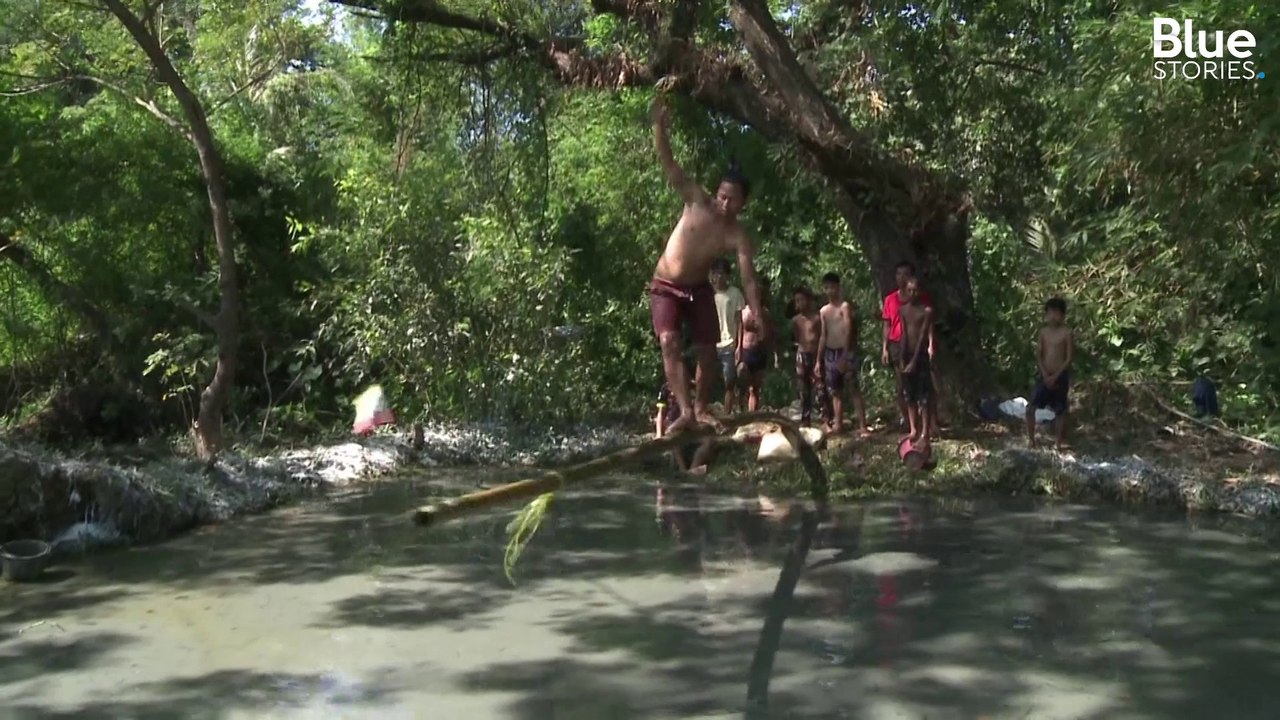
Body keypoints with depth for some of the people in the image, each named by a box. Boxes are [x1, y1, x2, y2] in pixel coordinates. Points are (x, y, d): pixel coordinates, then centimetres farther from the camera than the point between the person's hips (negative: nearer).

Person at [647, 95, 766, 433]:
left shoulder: (738, 238, -15)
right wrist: (659, 127, -35)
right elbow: (670, 168, -21)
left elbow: (749, 280, -18)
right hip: (665, 287, -2)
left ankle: (701, 408, 24)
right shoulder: (696, 202, -15)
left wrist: (759, 319, -26)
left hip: (699, 289, 2)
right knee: (669, 343, -21)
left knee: (707, 350, 4)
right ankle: (685, 411, -26)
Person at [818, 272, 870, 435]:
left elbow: (848, 332, -13)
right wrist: (819, 360, 13)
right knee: (835, 391, 9)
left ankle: (863, 426, -9)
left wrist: (844, 356, -21)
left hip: (846, 351, -6)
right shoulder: (823, 311, 14)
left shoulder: (845, 306, -5)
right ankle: (838, 424, 14)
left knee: (854, 389, -7)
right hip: (830, 353, 6)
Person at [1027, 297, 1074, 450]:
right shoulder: (1043, 331, 6)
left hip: (1060, 376, -4)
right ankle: (1031, 440, 8)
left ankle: (1058, 443, 14)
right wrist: (1045, 374, -6)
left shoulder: (1067, 333, -9)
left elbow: (1070, 358, -10)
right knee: (1031, 408, -3)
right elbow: (1038, 354, 6)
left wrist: (1056, 376, -14)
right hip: (1045, 376, 4)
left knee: (1059, 410, 4)